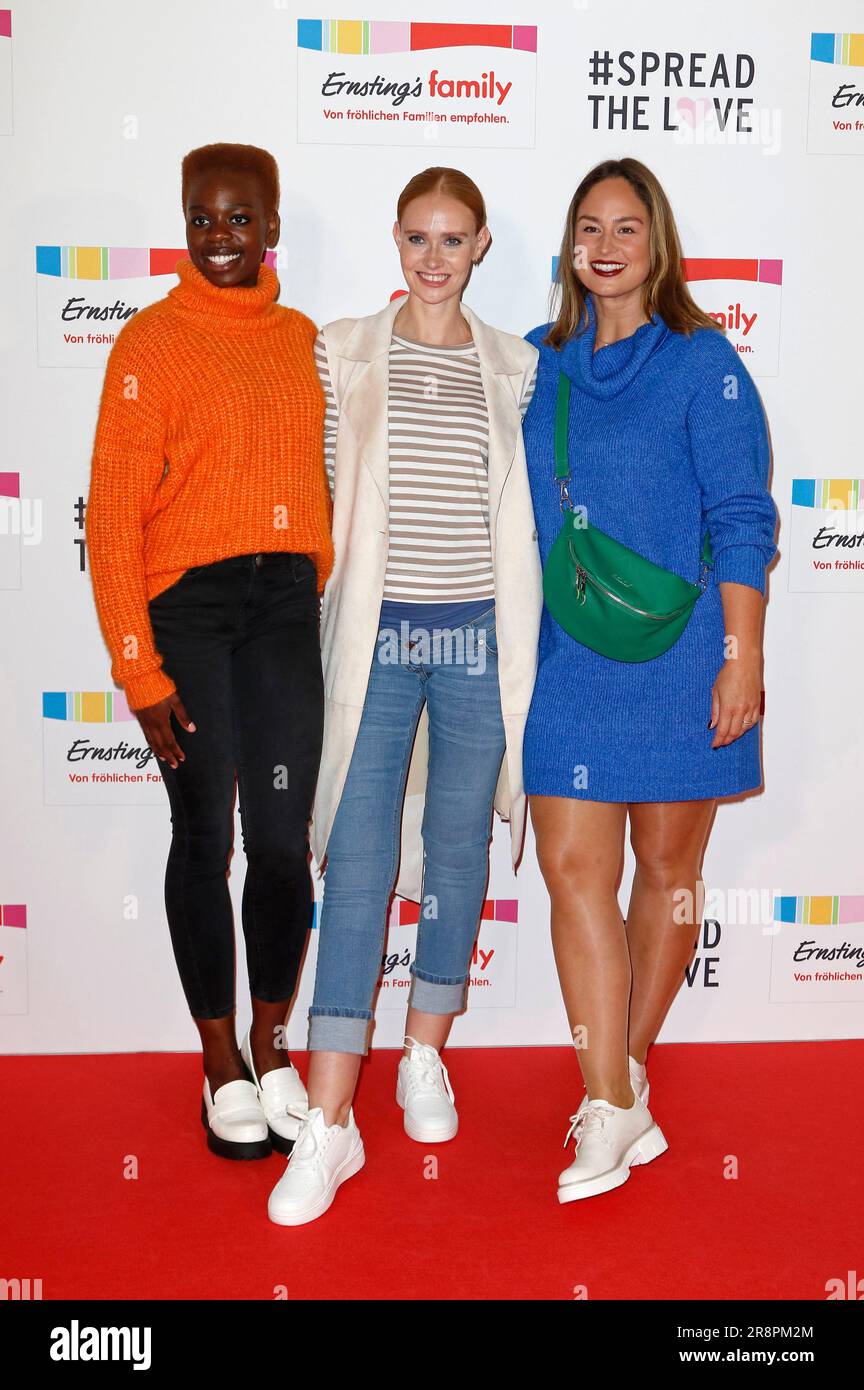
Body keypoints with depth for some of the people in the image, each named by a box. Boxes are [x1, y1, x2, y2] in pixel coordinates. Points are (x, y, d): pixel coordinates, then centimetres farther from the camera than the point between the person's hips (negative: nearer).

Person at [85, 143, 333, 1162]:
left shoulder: (303, 339, 11)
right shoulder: (152, 341, -3)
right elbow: (113, 514, -6)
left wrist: (322, 600, 9)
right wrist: (138, 667, -11)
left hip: (286, 602, 3)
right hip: (187, 606, -3)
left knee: (283, 841, 5)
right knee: (206, 840, 5)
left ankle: (272, 1048, 25)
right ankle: (221, 1060, 23)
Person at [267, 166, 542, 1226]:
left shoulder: (514, 367, 9)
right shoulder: (341, 352, 6)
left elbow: (523, 513, 10)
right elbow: (321, 492, 6)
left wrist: (523, 638, 7)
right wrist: (300, 608, 3)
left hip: (479, 632, 2)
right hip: (376, 632, -1)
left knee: (456, 850, 9)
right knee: (358, 864, -5)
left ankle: (425, 1059, 29)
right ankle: (328, 1123, -1)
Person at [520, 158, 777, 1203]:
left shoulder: (701, 362, -1)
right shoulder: (535, 363, 10)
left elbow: (742, 521, -5)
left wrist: (741, 659, -11)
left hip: (676, 654, -3)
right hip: (565, 658, 3)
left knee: (667, 864, 7)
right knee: (572, 867, -4)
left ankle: (626, 1073, 25)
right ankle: (612, 1105, 4)